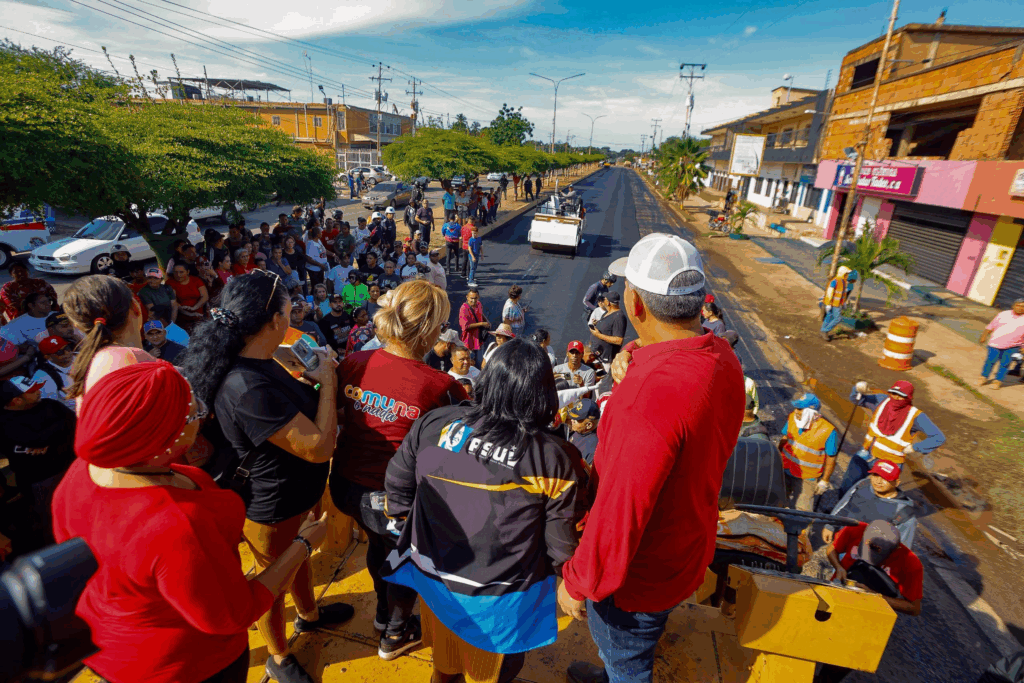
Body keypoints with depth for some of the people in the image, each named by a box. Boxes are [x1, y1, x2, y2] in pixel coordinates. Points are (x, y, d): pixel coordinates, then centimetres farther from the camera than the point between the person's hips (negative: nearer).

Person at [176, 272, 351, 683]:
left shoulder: (256, 362, -6)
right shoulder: (248, 388, -38)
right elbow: (319, 446, -33)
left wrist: (310, 378, -4)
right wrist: (326, 380, -25)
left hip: (295, 494, 9)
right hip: (271, 509, -9)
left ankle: (308, 614, 61)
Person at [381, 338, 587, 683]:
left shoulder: (432, 423, -17)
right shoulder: (555, 459, -25)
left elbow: (397, 486, -4)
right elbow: (562, 544, -15)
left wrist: (407, 521, 15)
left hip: (432, 575, 3)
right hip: (500, 601, -2)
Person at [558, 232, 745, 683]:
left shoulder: (650, 395, -40)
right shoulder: (721, 357, -9)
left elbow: (620, 514, -33)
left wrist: (577, 582, -15)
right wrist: (631, 380, -13)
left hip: (639, 576, -8)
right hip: (688, 546, 8)